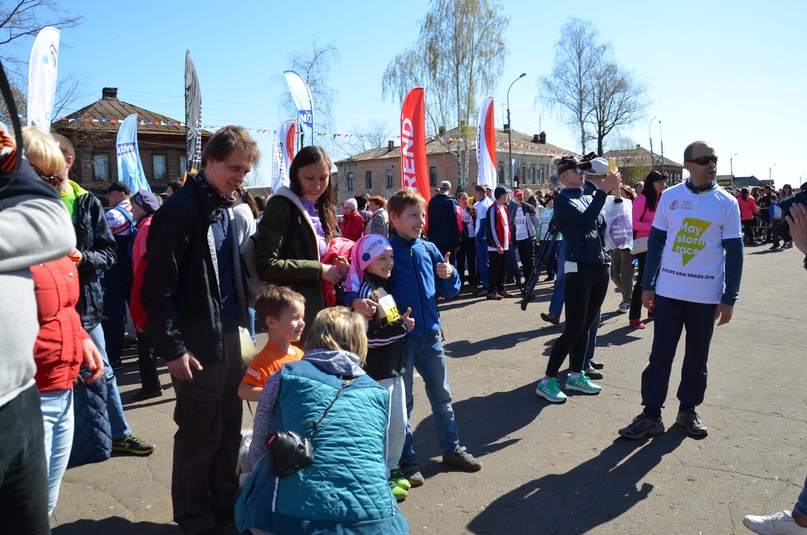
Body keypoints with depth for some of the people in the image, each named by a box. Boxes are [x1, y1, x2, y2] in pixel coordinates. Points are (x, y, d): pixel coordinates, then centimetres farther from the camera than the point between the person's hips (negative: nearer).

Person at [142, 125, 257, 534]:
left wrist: (241, 323, 15)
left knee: (229, 426, 16)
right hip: (198, 342, -7)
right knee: (200, 432, 5)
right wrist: (172, 347, -16)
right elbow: (158, 286, -16)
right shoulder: (182, 208, -13)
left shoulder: (226, 209, 12)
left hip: (229, 335, 8)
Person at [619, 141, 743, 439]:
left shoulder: (727, 203, -1)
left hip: (707, 295, 0)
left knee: (697, 358, 11)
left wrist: (729, 298, -3)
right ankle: (651, 415, 10)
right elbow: (655, 241, 4)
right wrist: (647, 285, 2)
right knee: (660, 355, 2)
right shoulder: (670, 196, 1)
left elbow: (734, 253, 0)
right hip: (668, 291, 0)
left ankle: (688, 410, 27)